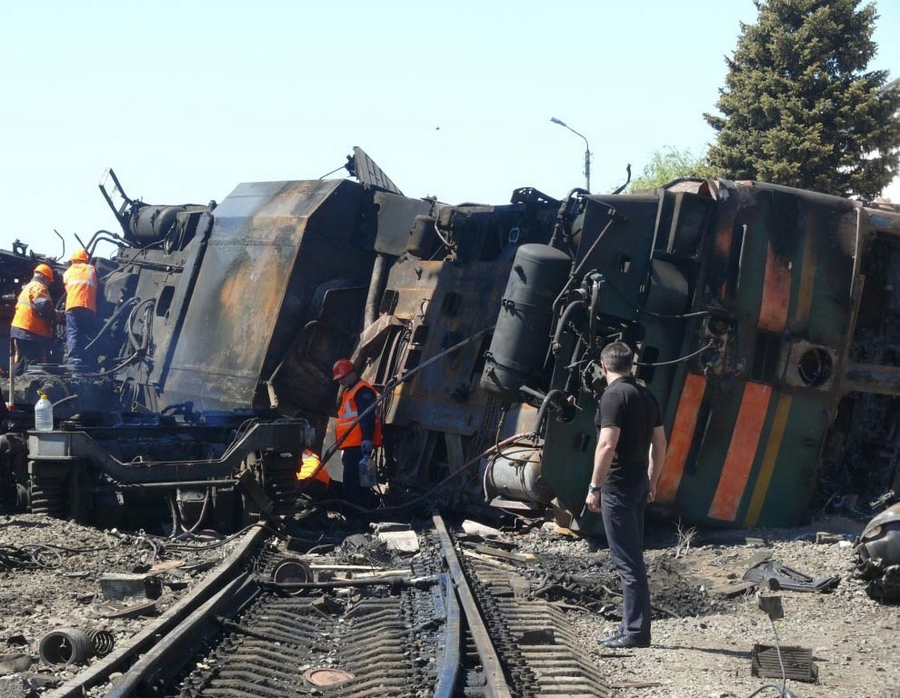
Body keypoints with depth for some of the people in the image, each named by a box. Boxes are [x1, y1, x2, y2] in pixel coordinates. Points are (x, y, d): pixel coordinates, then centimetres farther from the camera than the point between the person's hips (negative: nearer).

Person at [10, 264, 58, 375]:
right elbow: (44, 306, -21)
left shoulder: (27, 288, 27)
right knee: (33, 363, -13)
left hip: (19, 328, 10)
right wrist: (54, 315, -5)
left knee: (22, 361, 12)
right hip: (30, 331, -10)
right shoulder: (38, 287, -7)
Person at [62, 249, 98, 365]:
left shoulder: (69, 271, 24)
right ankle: (85, 361, -7)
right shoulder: (91, 269, 26)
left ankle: (74, 361, -25)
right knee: (85, 336, 4)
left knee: (73, 334, -9)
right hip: (89, 307, 2)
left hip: (73, 305, -2)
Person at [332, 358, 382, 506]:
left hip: (359, 445, -11)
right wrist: (344, 448, 29)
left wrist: (367, 438, -32)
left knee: (353, 482, -15)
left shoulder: (362, 391, -9)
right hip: (352, 446, 11)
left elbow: (367, 417, -21)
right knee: (350, 481, 15)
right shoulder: (349, 392, 25)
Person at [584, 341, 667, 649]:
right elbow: (660, 444, 16)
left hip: (618, 486, -9)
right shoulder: (646, 395, 12)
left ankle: (636, 631, -5)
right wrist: (652, 483, 22)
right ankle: (631, 627, 20)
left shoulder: (614, 395, -14)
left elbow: (607, 445, -21)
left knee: (627, 561, -6)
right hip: (639, 484, 9)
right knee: (633, 559, 14)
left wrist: (594, 487, -16)